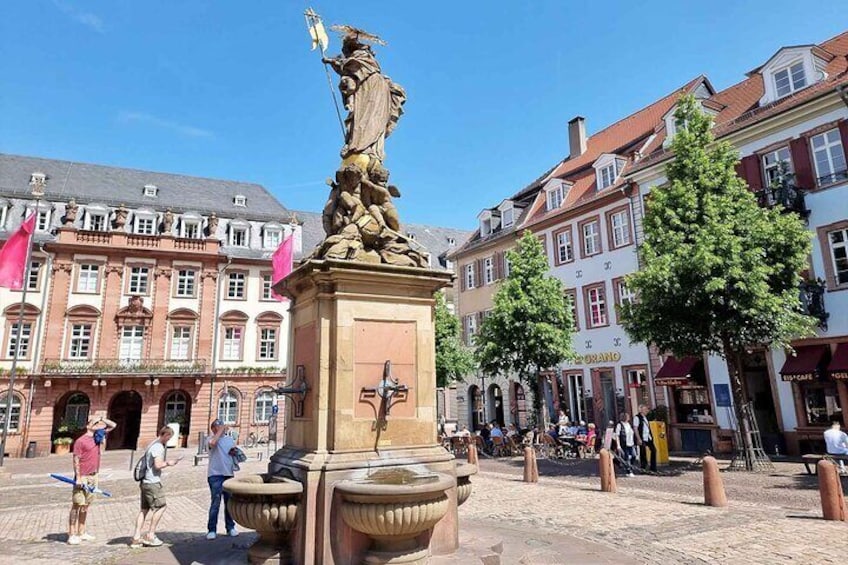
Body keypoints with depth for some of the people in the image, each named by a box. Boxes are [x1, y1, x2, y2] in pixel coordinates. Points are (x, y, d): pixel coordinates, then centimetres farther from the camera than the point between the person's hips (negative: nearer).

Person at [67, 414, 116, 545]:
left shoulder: (97, 437, 9)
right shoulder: (80, 441, -11)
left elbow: (113, 425, 15)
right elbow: (76, 460, -12)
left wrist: (102, 418, 3)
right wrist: (78, 478, -16)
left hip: (93, 476, 7)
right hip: (82, 477, -7)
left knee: (85, 505, 12)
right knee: (77, 505, -3)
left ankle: (81, 533, 18)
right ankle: (72, 535, 2)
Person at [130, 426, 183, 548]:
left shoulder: (152, 445, 16)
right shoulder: (158, 447, -15)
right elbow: (158, 465, -21)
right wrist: (168, 463, -7)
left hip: (145, 482, 10)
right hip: (153, 483, -10)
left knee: (144, 509, 11)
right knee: (160, 507, -1)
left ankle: (136, 538, 11)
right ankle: (150, 536, 2)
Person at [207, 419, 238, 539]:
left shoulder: (230, 439, 14)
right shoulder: (212, 438, -3)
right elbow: (213, 443, -28)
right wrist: (221, 430, -19)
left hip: (229, 474, 5)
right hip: (215, 475, -5)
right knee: (216, 503, -6)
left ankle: (230, 527, 22)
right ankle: (212, 530, 5)